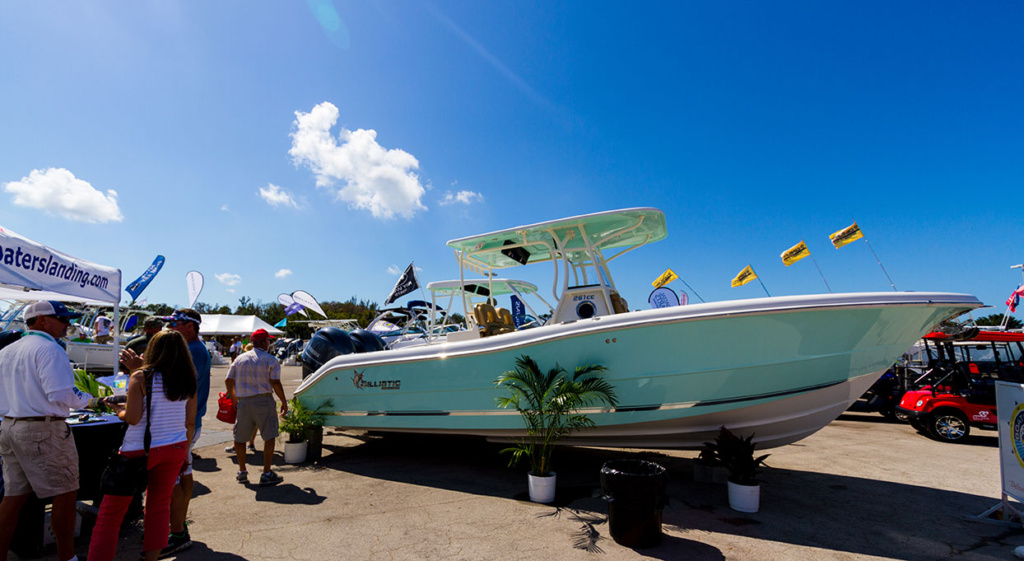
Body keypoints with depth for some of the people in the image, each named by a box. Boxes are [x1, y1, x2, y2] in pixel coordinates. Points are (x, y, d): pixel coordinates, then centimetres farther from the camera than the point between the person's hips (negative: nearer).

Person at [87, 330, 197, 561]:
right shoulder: (188, 381, 1)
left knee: (111, 511, 9)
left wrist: (118, 408, 7)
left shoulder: (140, 377, -10)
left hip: (140, 449, -4)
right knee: (160, 505, 16)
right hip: (175, 449, 4)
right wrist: (185, 451, 16)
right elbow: (190, 422, 5)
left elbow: (132, 418, -14)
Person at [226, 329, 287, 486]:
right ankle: (267, 474, 3)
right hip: (263, 401, -4)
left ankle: (242, 471, 27)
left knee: (239, 438, 18)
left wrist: (234, 399, 23)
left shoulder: (240, 359, 10)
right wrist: (284, 402, -1)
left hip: (243, 402, 4)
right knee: (269, 437, 3)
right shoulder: (270, 360, -4)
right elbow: (275, 383, -11)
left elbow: (228, 381, 10)